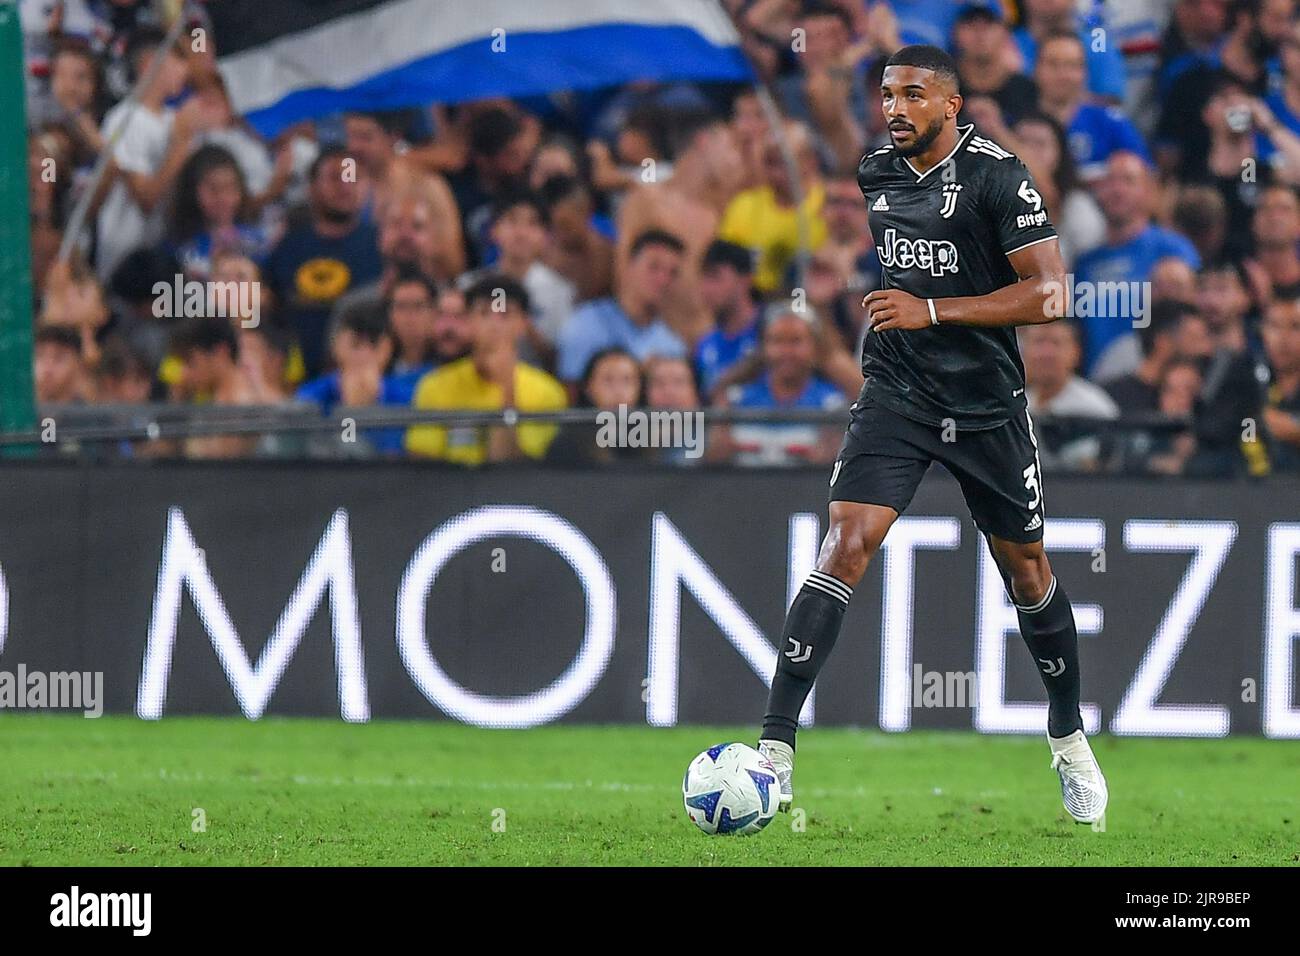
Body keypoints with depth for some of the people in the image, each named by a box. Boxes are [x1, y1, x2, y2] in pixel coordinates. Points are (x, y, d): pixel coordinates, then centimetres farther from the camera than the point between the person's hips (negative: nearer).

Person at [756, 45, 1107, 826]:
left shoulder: (997, 176, -12)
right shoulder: (873, 174, 4)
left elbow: (1048, 292, -19)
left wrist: (931, 310, -22)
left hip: (988, 404, -2)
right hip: (896, 397, 2)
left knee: (1028, 571, 11)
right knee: (845, 549, -15)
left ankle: (1070, 740, 33)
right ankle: (777, 750, -19)